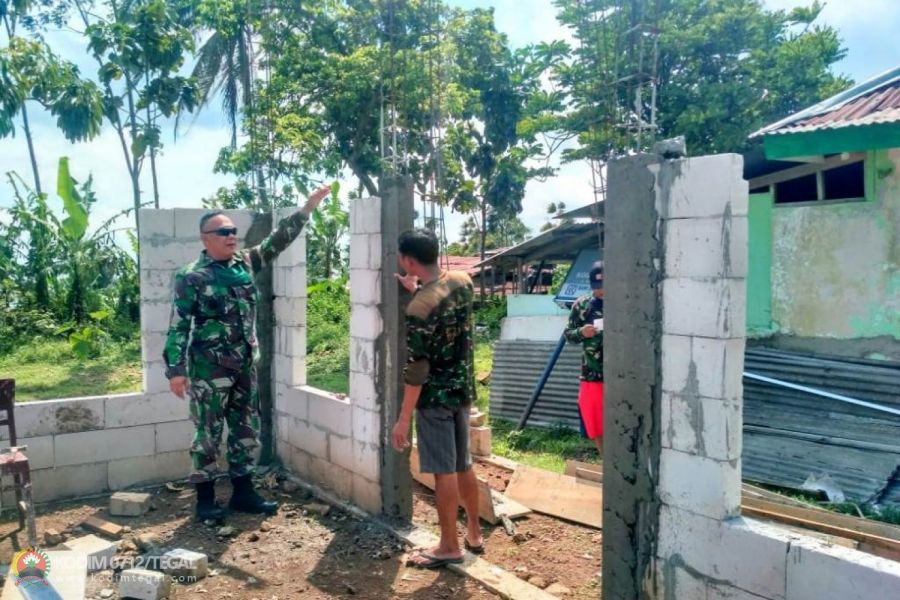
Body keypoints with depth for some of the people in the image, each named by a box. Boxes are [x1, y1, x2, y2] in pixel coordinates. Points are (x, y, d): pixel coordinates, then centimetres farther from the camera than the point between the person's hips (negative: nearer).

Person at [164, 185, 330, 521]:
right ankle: (205, 499, 17)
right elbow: (178, 326, -10)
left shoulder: (245, 263, 6)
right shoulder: (191, 277, -9)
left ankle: (243, 493, 25)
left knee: (247, 430, 12)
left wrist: (307, 208, 2)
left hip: (245, 366, 6)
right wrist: (176, 369, -15)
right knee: (208, 434, 4)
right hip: (208, 369, -6)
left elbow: (279, 239, 8)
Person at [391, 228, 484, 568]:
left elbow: (417, 371, -21)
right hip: (463, 389, 8)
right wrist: (418, 290, 17)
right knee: (463, 465, 18)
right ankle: (474, 533, 31)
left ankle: (449, 547, 16)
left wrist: (403, 419, -15)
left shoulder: (418, 309, -23)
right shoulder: (463, 282, -2)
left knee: (444, 471, 3)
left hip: (436, 397, -8)